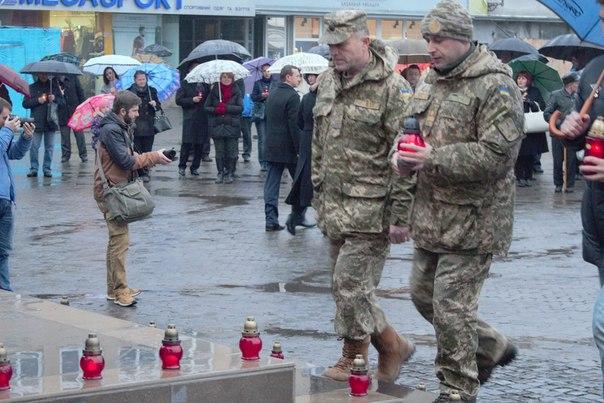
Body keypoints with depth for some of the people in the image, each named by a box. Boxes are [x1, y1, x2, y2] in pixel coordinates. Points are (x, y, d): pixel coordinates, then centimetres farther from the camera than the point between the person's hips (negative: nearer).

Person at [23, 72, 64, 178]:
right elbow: (25, 103, 3)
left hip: (51, 121, 2)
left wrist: (55, 98, -8)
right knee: (34, 146, -5)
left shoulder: (54, 87, 12)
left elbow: (63, 102, 12)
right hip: (37, 122, -2)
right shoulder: (32, 88, 7)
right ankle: (34, 168, 1)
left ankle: (47, 168, 10)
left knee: (49, 147, 3)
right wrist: (37, 100, -10)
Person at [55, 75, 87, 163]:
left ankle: (83, 155, 8)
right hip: (62, 113, 1)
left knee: (79, 134, 2)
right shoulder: (54, 81, 1)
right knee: (64, 136, 7)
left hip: (75, 110, -1)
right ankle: (65, 155, 15)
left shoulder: (73, 77, 2)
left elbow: (80, 92, 4)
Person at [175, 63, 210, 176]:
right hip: (190, 119, -4)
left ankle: (195, 167, 15)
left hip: (203, 119, 4)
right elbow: (179, 100, -2)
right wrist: (192, 100, -12)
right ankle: (182, 166, 7)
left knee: (200, 146, 5)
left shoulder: (205, 84, 13)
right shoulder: (185, 84, 3)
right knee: (187, 144, -6)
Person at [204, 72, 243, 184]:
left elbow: (240, 107, -6)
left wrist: (226, 108, -15)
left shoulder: (236, 91, 3)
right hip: (217, 126, 1)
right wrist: (215, 110, -12)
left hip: (232, 126, -1)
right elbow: (207, 107, 8)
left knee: (231, 152, 0)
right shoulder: (214, 90, 7)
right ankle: (220, 173, 14)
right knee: (219, 152, 5)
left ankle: (230, 173, 9)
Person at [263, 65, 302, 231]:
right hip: (288, 148, -7)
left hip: (271, 147, 7)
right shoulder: (292, 96, -14)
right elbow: (294, 125, -17)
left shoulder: (272, 95, 11)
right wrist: (299, 148, -15)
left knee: (272, 184, 4)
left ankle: (271, 220, 0)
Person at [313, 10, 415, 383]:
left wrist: (401, 215, -17)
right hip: (336, 208, 7)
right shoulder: (328, 82, 11)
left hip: (370, 212, -7)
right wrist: (319, 192, 20)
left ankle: (393, 346, 9)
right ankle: (354, 359, 22)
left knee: (351, 286, -9)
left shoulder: (392, 88, -13)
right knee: (345, 287, 12)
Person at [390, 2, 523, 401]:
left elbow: (497, 154, -22)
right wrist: (402, 155, 0)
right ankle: (493, 348, 36)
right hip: (432, 214, 9)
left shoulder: (496, 87, -15)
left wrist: (434, 159, -25)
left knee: (451, 306, -5)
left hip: (471, 217, -9)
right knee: (424, 295, 17)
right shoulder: (432, 80, 12)